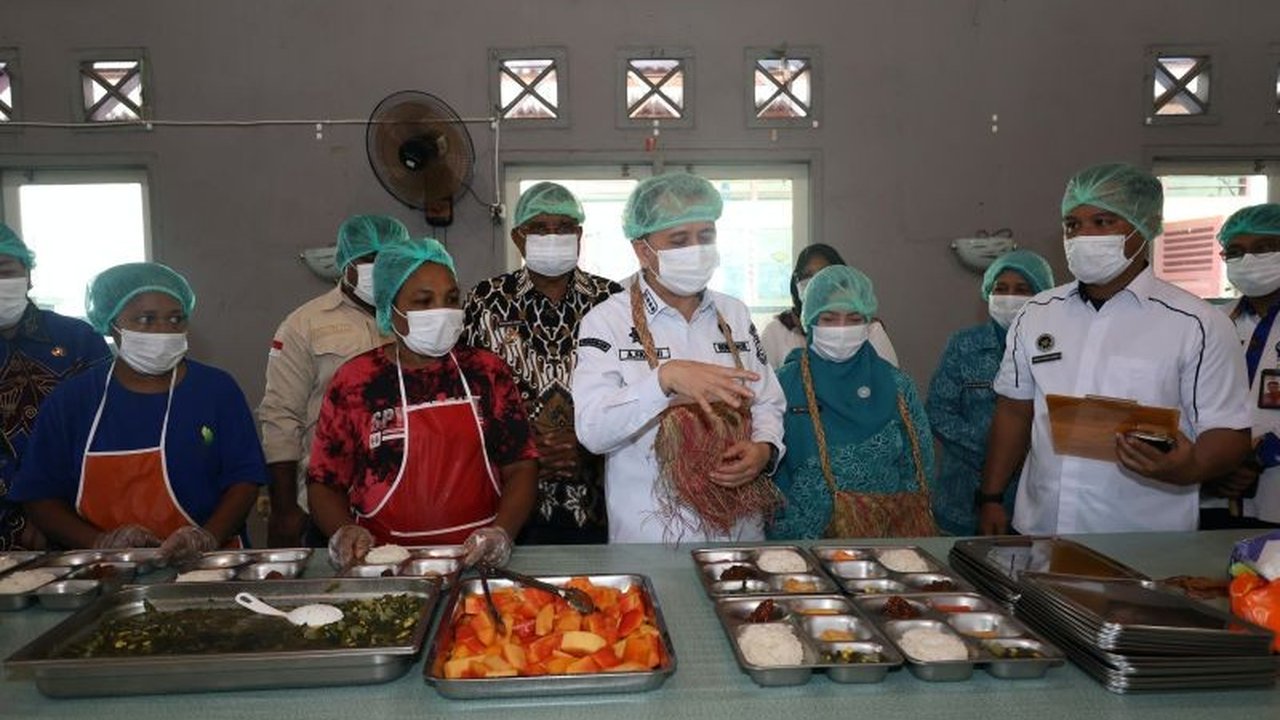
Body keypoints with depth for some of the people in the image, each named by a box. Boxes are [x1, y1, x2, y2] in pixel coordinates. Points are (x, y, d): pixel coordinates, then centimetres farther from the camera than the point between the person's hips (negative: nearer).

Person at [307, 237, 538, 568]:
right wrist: (344, 531, -10)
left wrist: (502, 532, -11)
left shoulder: (487, 371, 9)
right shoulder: (354, 381, 5)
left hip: (479, 561, 0)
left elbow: (521, 466, 6)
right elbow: (324, 482, 9)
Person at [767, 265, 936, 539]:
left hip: (890, 537, 2)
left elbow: (919, 467, 11)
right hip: (807, 538, -2)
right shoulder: (785, 384, 2)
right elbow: (769, 471, 1)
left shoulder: (895, 385, 9)